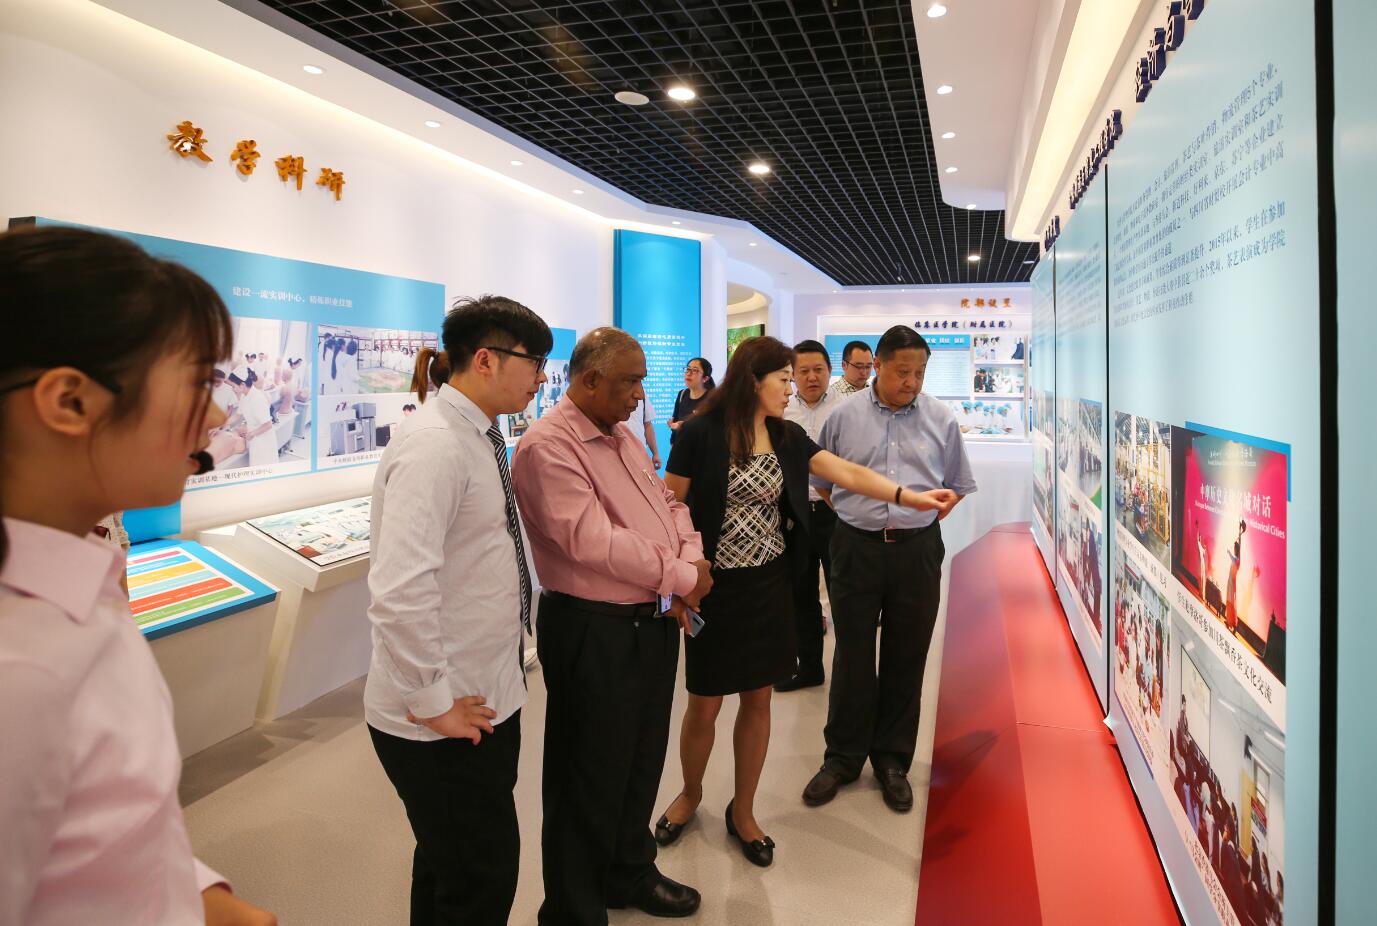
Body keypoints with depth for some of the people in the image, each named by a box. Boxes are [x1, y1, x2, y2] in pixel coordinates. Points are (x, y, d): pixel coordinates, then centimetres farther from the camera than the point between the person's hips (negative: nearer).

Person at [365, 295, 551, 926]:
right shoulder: (434, 445, -22)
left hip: (489, 698, 9)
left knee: (455, 862, 24)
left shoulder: (479, 436, 6)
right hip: (447, 719, -8)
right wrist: (433, 703, -21)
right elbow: (399, 592, -30)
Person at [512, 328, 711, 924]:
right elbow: (594, 541, -26)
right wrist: (683, 577, -17)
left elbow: (668, 504, 13)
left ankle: (629, 874, 46)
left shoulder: (622, 437, 11)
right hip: (594, 634, -9)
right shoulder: (548, 446, -19)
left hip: (655, 623, 9)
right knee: (590, 782, 8)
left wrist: (691, 557, -8)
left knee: (642, 762, 24)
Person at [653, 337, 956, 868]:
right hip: (714, 586, -4)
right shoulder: (700, 433, -11)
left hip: (769, 586, 4)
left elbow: (850, 474, -3)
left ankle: (743, 812, 30)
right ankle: (690, 794, 36)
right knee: (704, 704, 7)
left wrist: (912, 497, -15)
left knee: (758, 700, 11)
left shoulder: (787, 437, 4)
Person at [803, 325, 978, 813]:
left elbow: (957, 485, 14)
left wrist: (924, 520, 4)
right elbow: (823, 480, 12)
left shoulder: (941, 419, 3)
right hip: (856, 548, 0)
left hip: (917, 550, 1)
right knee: (852, 657, 6)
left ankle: (892, 761, 25)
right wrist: (858, 517, 6)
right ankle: (843, 757, 22)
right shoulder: (845, 416, 2)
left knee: (906, 660, 9)